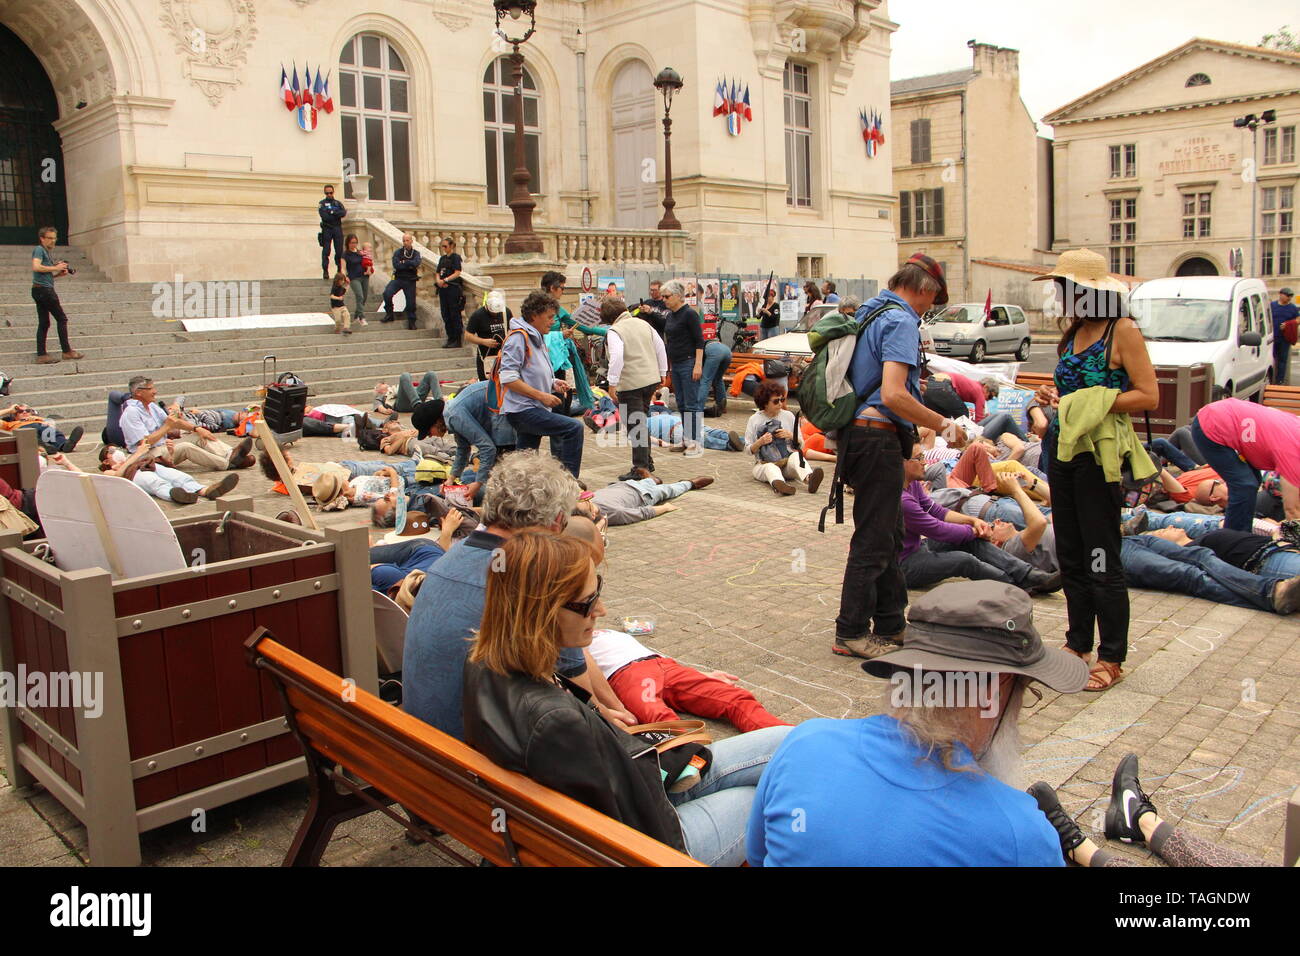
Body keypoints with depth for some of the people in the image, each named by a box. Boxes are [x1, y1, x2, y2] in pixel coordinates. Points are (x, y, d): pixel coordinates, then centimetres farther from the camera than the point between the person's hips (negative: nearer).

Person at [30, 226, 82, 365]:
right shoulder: (39, 250, -4)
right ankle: (67, 351, -4)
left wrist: (59, 274, 9)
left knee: (44, 323, 6)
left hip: (39, 291, 9)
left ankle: (41, 355, 4)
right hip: (44, 289, -9)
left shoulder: (46, 253, 23)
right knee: (61, 318, -5)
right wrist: (55, 267, -14)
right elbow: (36, 267, -20)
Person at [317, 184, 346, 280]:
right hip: (327, 229, -2)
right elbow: (324, 216, -9)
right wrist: (337, 215, -6)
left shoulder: (338, 203, 15)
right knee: (326, 251, -7)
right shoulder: (322, 203, 7)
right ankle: (325, 271, -7)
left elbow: (344, 213, -5)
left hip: (338, 229, 2)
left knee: (339, 250, 0)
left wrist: (332, 212, -12)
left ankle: (339, 270, 10)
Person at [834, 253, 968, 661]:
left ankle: (891, 624, 28)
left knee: (889, 534, 18)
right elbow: (892, 395, -25)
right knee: (873, 539, -1)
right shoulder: (901, 322, -15)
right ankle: (851, 633, 9)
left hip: (859, 433, 10)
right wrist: (942, 424, -16)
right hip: (878, 439, -10)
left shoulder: (869, 312, 15)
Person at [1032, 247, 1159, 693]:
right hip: (1062, 444, 8)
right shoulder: (1075, 331, 13)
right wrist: (1054, 395, 4)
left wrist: (1093, 404, -21)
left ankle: (1112, 659, 9)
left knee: (1102, 560, -2)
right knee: (1070, 555, 13)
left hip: (1099, 451, -8)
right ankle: (1078, 644, 26)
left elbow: (1148, 395, -13)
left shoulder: (1123, 331, -10)